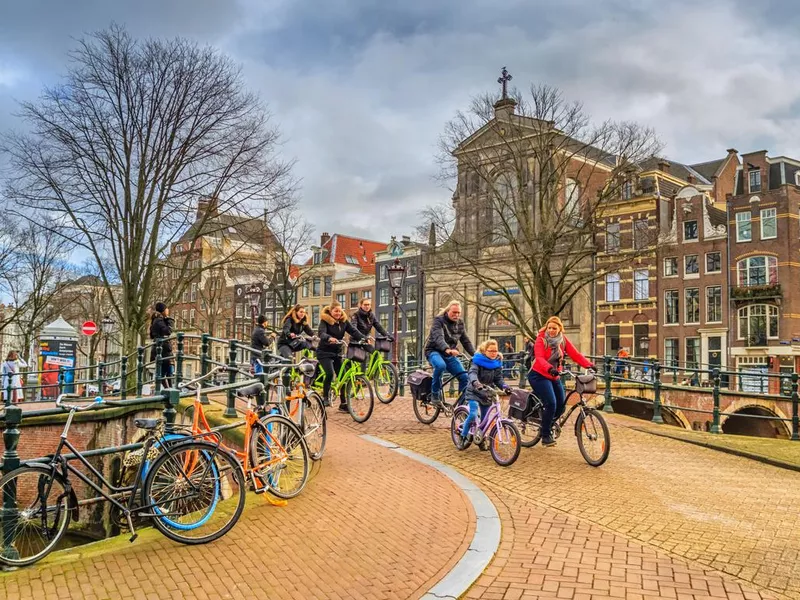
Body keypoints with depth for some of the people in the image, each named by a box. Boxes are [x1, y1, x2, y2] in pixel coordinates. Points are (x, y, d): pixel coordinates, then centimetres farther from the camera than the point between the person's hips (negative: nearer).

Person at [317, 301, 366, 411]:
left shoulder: (344, 321, 2)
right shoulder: (324, 320, -12)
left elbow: (353, 331, -9)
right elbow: (322, 333, -30)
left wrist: (363, 338, -28)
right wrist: (329, 338, -52)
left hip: (337, 352, 5)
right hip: (324, 352, -5)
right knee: (330, 373, -23)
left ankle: (343, 404, 9)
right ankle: (325, 397, -2)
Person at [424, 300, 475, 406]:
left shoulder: (460, 323, 7)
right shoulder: (439, 320, -13)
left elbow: (466, 341, 8)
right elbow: (438, 338, -30)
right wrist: (447, 349, -50)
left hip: (450, 355, 6)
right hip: (434, 351, -6)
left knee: (465, 377, -12)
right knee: (440, 365, -39)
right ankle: (435, 394, -21)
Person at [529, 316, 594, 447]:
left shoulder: (563, 340, 1)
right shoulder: (541, 339, -13)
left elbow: (575, 354, -8)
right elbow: (539, 358, -28)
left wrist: (589, 364, -24)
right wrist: (550, 368, -47)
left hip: (555, 377, 6)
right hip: (539, 376, -6)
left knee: (561, 405, 1)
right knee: (551, 403, -19)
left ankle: (547, 425, 30)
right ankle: (545, 436, -5)